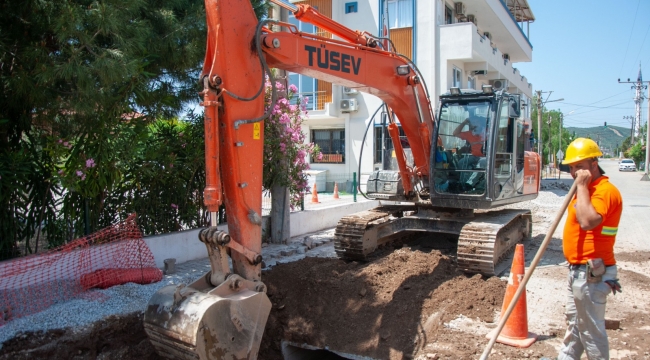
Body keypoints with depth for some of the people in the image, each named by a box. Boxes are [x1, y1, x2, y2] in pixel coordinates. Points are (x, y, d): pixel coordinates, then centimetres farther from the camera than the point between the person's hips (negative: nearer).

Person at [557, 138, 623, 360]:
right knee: (574, 321, 23)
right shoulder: (587, 189, 14)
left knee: (591, 328, 1)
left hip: (591, 273, -11)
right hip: (578, 270, 11)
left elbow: (588, 221, -36)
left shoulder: (605, 190, -20)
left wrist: (582, 186, -29)